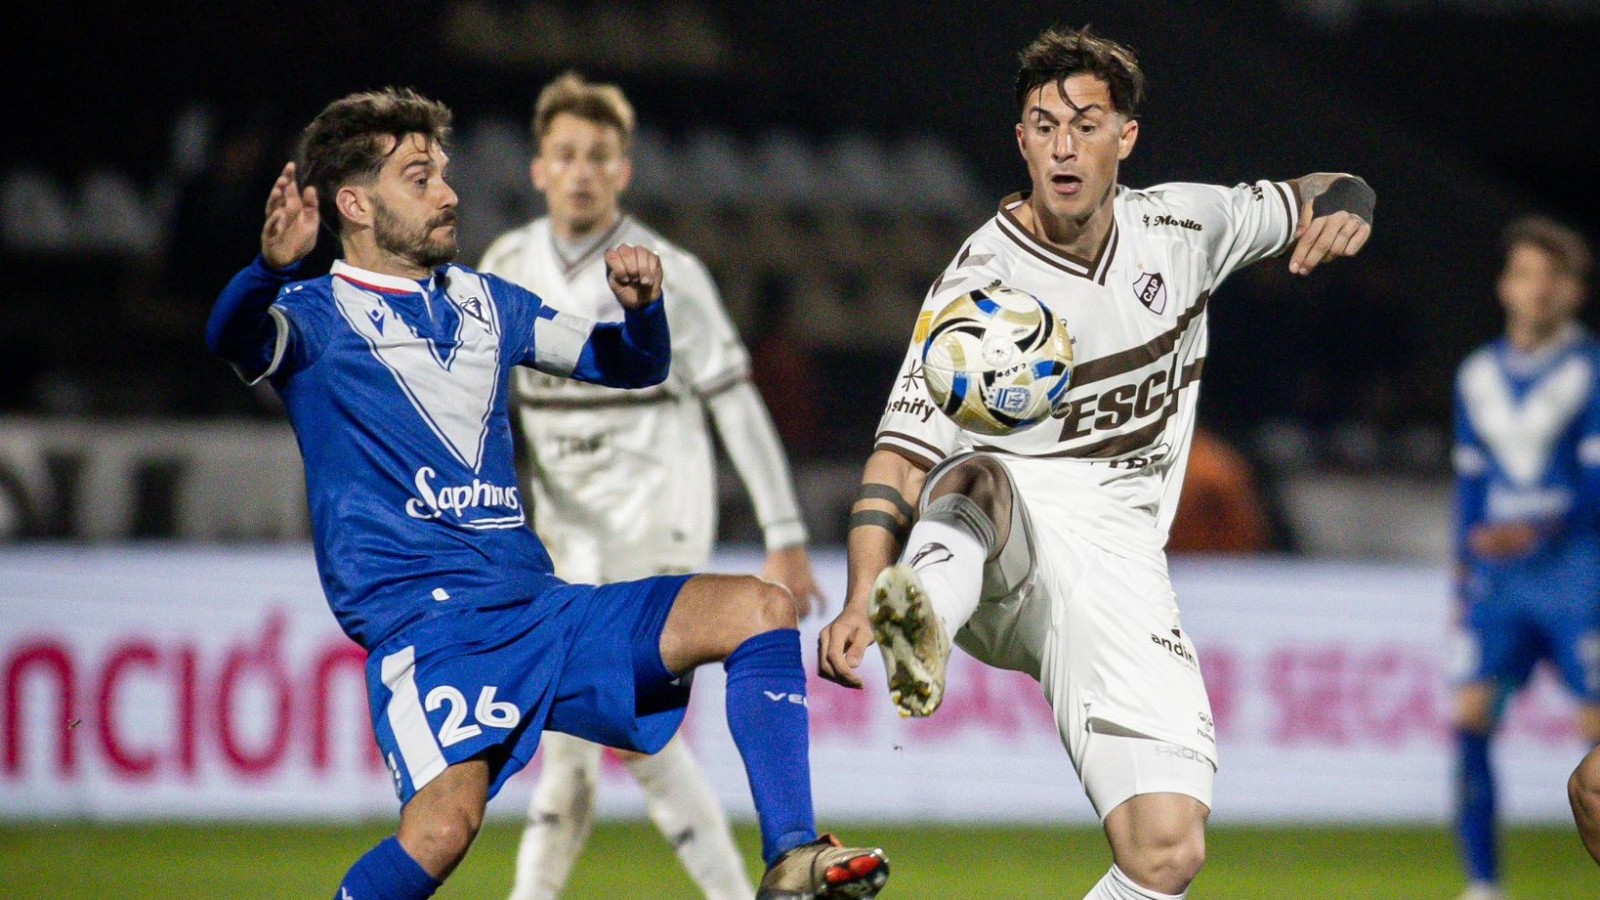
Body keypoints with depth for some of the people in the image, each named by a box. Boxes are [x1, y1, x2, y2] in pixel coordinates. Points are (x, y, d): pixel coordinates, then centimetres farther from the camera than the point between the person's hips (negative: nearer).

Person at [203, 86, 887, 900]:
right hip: (426, 621, -7)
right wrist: (272, 267, -46)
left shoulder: (482, 302, 20)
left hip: (540, 611, 7)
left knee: (757, 608, -6)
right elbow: (234, 338, -23)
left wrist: (642, 306, 0)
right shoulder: (318, 315, 0)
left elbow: (630, 363, 24)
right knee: (445, 823, -31)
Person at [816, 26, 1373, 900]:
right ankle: (921, 624, -72)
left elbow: (1324, 195, 21)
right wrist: (860, 598, -29)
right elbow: (902, 452, -13)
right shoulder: (983, 279, -7)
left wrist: (1342, 211, -5)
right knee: (978, 476, -41)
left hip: (1116, 560, 3)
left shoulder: (1180, 224, 6)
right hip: (1000, 553, -3)